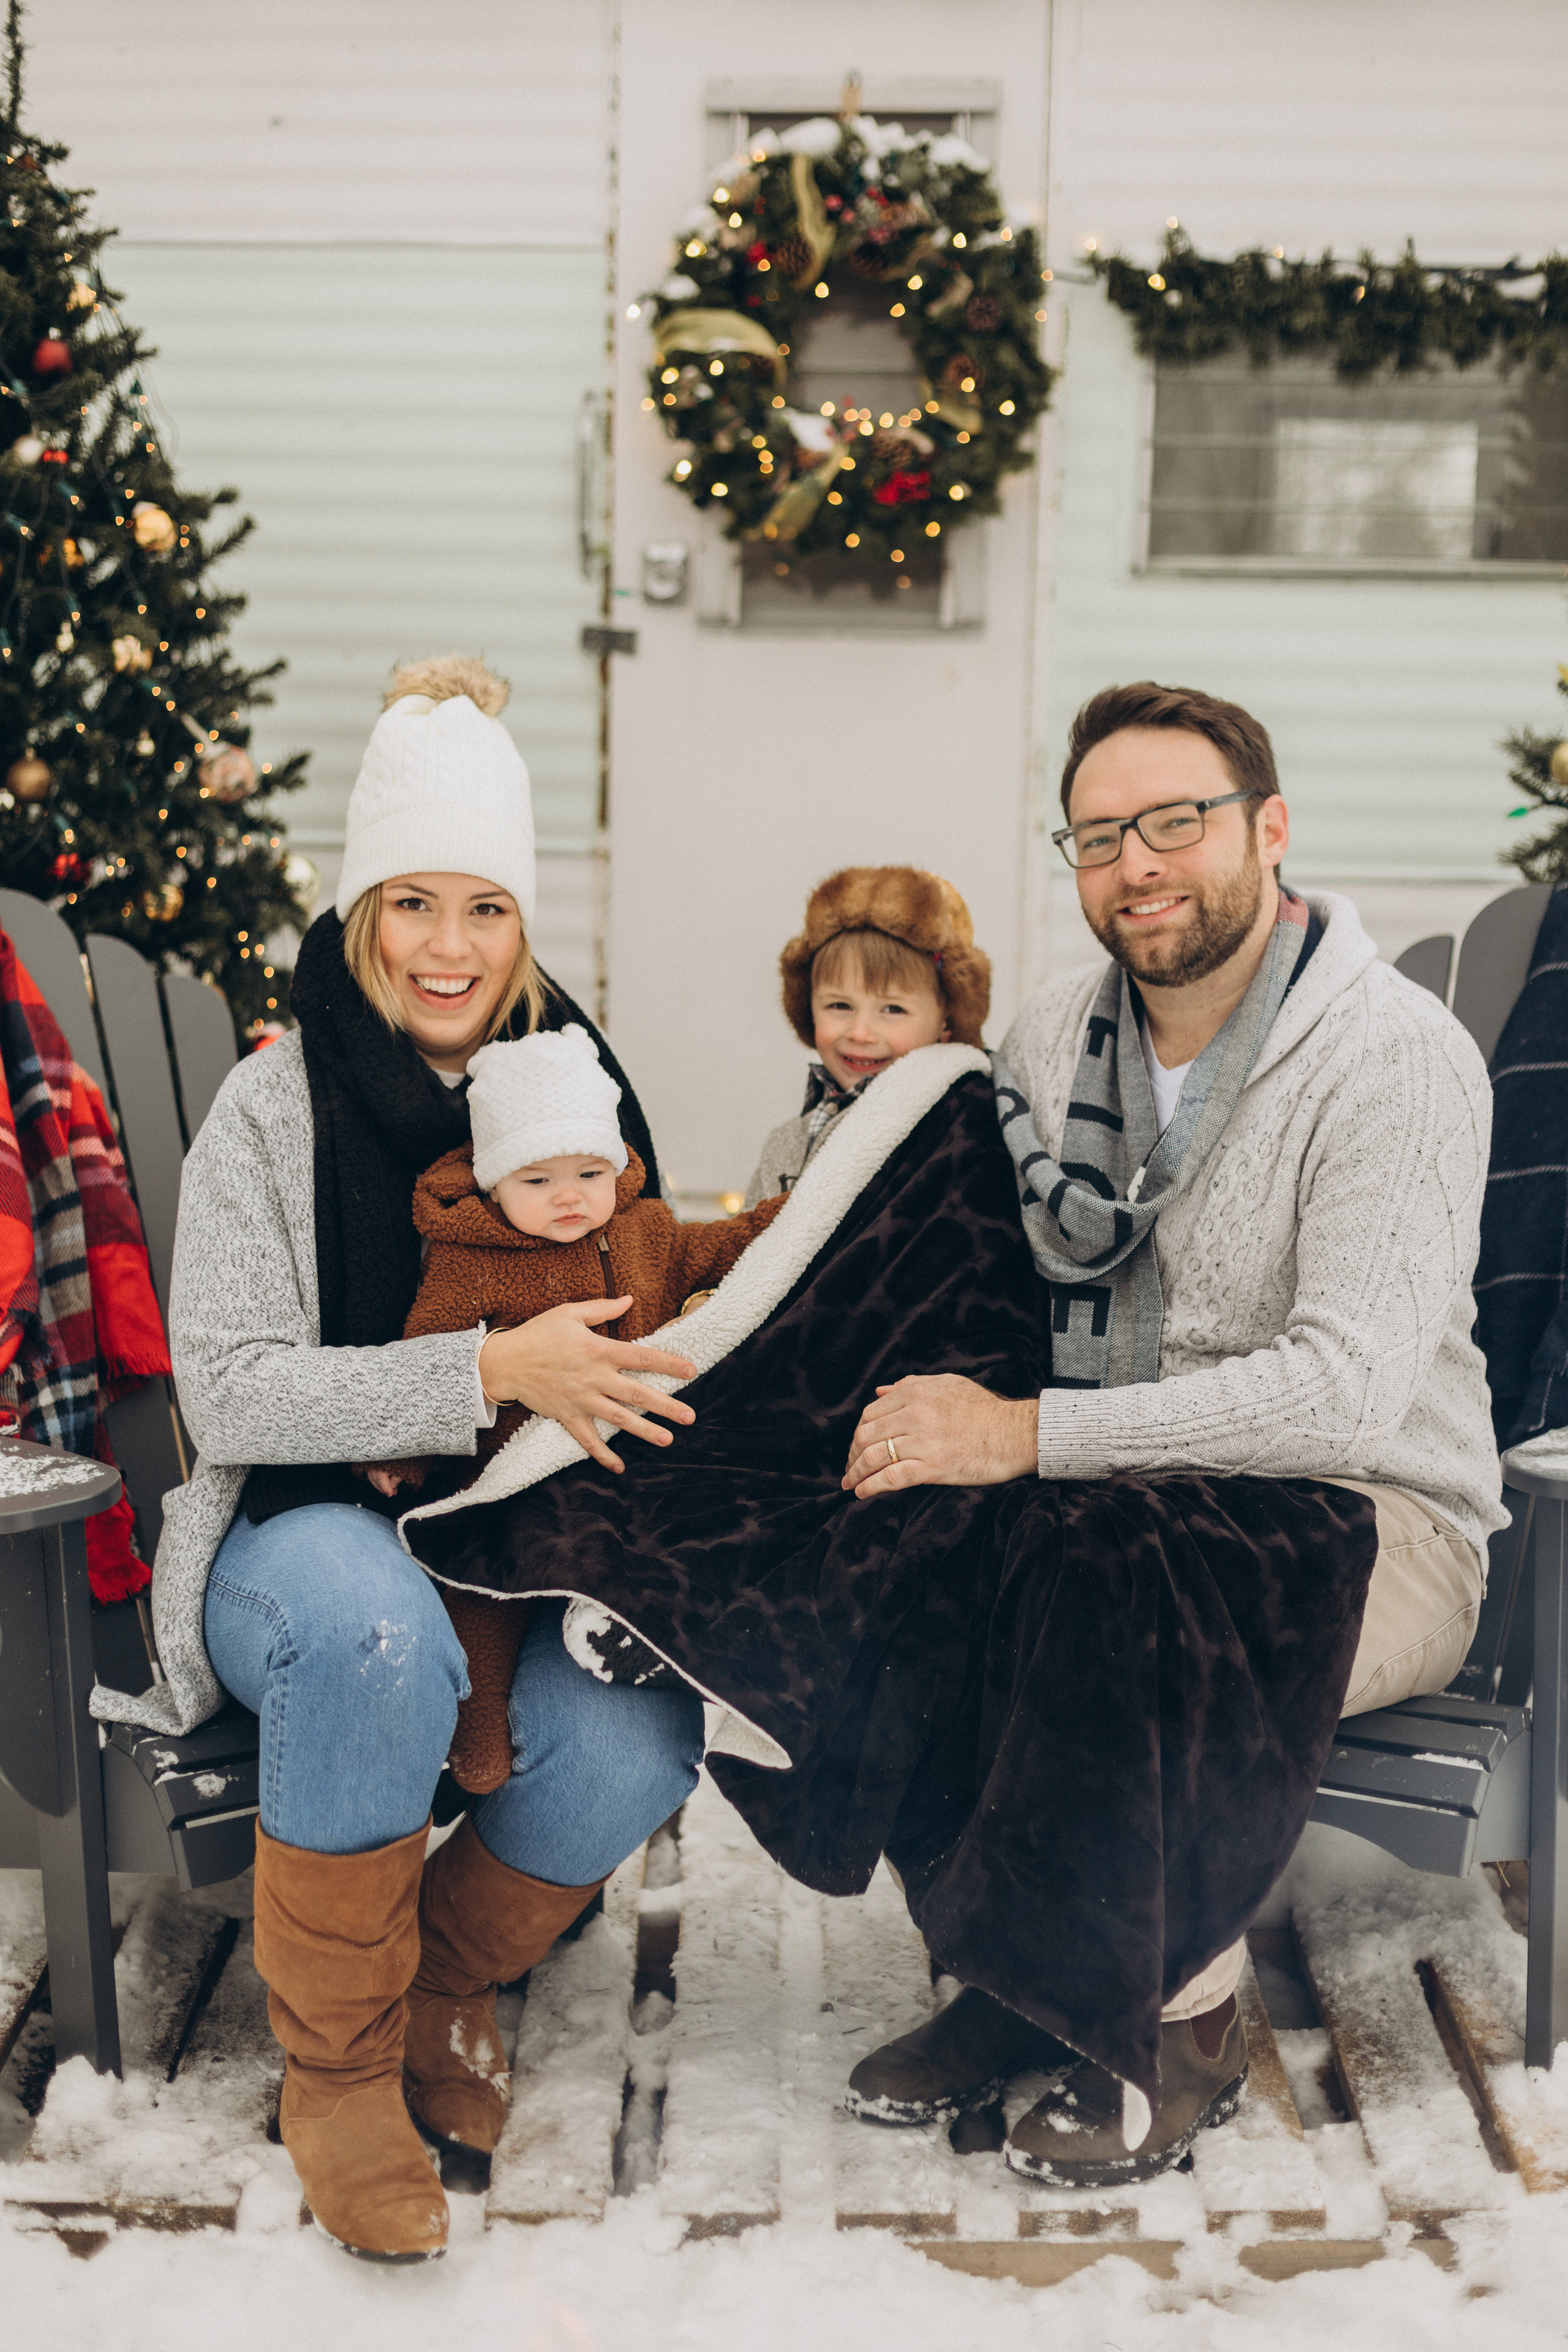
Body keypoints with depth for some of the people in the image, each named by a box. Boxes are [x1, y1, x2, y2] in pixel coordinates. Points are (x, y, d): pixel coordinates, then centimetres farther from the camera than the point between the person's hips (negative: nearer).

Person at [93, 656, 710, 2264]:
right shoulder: (272, 1111, -9)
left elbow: (638, 1333, 16)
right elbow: (227, 1395, -18)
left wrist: (608, 1383, -9)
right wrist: (490, 1372, -27)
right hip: (301, 1532, -3)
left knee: (641, 1745, -25)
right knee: (373, 1630, -38)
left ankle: (441, 1973, 7)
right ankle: (337, 2059, -14)